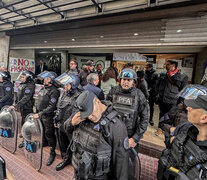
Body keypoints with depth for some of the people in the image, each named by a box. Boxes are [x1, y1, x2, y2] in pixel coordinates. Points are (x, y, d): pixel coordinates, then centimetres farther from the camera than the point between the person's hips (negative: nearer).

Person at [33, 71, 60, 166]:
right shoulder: (43, 88, 8)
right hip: (40, 115, 8)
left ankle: (52, 153, 22)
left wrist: (40, 114, -23)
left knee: (49, 135, 4)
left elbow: (51, 107, -23)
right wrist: (37, 112, 17)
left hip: (48, 117, -7)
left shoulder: (54, 91, -19)